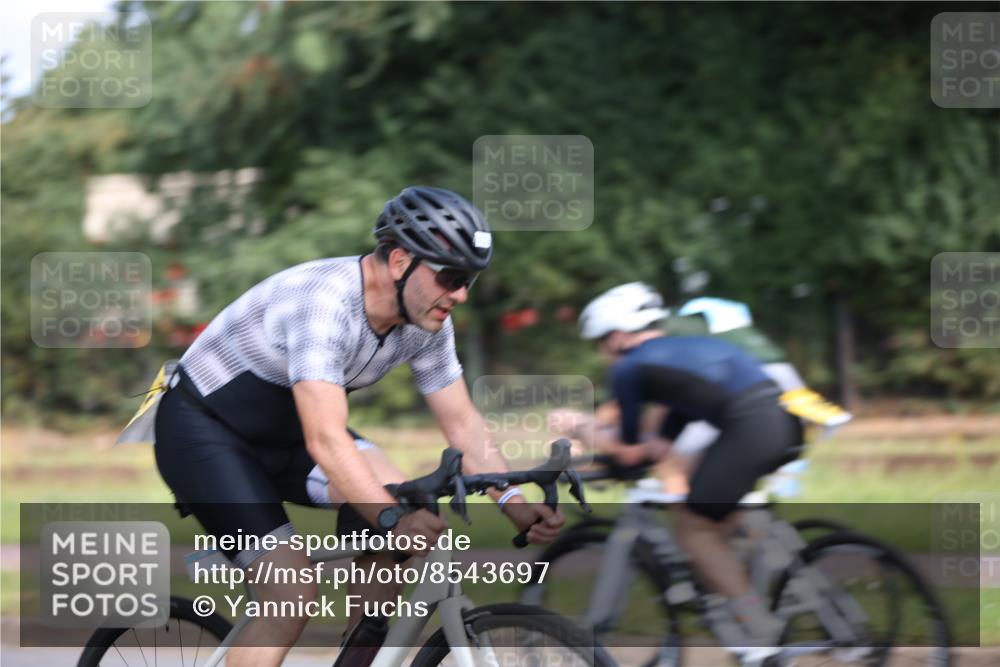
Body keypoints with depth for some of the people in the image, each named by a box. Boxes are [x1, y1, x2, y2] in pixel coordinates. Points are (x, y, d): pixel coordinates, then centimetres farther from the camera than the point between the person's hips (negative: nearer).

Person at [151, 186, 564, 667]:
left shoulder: (427, 322, -9)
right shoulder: (326, 301, -34)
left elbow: (462, 422, -5)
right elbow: (325, 439, -42)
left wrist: (513, 502, -21)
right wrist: (392, 519, -51)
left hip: (281, 434, 8)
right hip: (203, 429, -8)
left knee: (407, 507, -17)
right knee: (293, 594, -22)